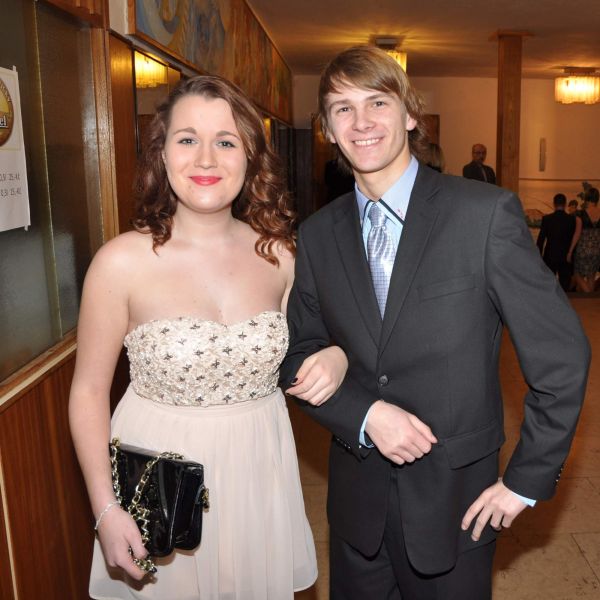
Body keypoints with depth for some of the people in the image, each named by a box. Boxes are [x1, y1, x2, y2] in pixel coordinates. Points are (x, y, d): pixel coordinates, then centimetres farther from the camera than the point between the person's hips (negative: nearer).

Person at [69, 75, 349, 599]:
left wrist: (332, 359, -13)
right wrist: (106, 510, -10)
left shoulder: (278, 255, -5)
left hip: (259, 474, 3)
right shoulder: (122, 261, -15)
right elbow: (89, 390, -7)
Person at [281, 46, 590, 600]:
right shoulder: (318, 234, -2)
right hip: (356, 496, 4)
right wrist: (366, 413, -15)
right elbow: (299, 354, 3)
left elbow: (561, 354, -11)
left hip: (456, 498, -3)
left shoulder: (487, 212, -15)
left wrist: (528, 480, -8)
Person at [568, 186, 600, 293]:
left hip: (583, 249, -4)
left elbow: (577, 234, -14)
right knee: (591, 277, 16)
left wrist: (570, 251, -5)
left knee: (577, 275, 10)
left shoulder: (580, 214, -16)